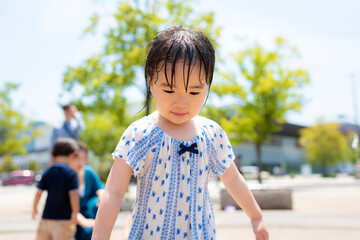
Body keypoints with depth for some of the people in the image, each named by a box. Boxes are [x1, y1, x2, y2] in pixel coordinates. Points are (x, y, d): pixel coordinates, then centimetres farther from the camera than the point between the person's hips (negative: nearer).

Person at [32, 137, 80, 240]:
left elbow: (39, 192, 4)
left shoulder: (47, 172, 5)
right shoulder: (71, 173, -8)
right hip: (63, 217, -5)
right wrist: (75, 213, -13)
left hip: (46, 216, 5)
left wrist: (34, 208, 18)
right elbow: (73, 194, -15)